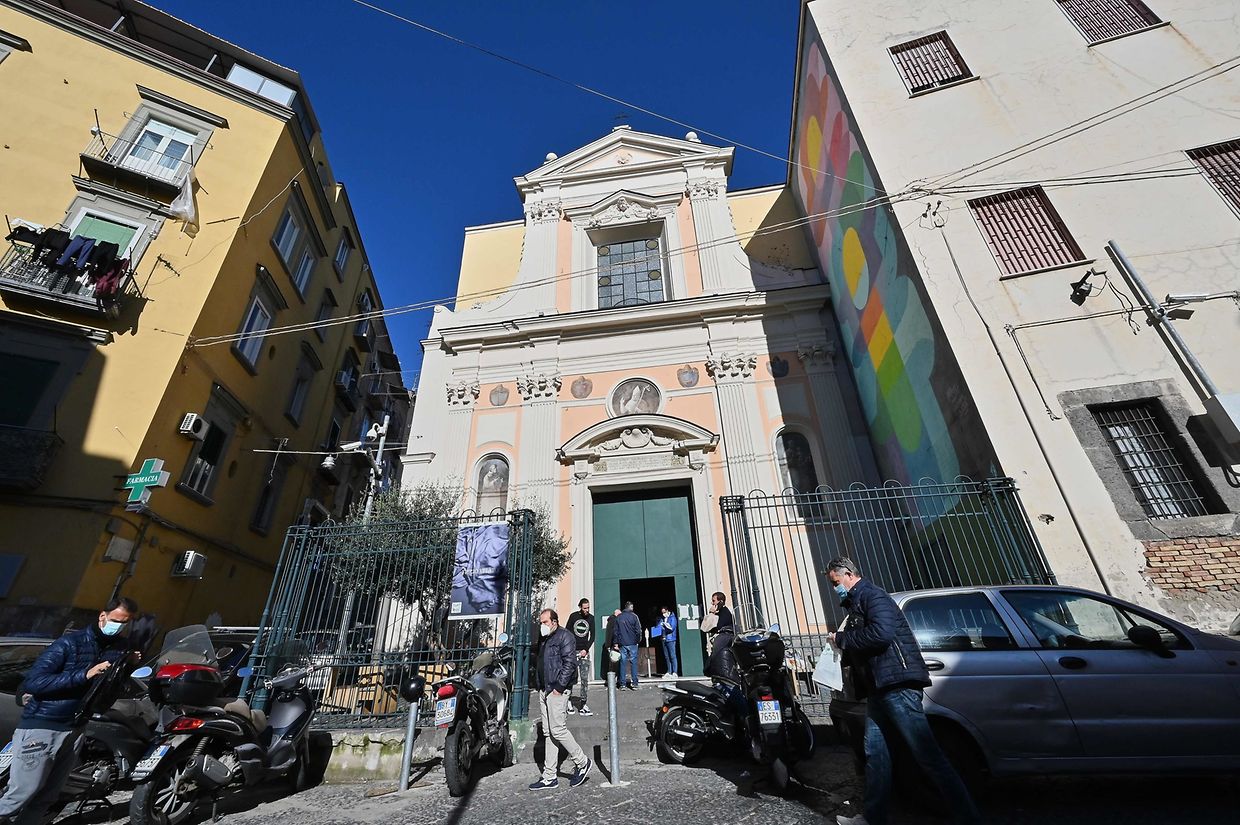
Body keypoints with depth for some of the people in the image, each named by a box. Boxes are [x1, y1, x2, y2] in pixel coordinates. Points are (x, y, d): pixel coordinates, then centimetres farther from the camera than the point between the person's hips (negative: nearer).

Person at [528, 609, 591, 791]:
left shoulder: (564, 636, -10)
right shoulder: (546, 640, 18)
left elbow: (570, 663, -17)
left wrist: (559, 687, -19)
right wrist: (541, 687, 15)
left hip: (557, 691, -9)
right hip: (545, 691, 9)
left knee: (558, 730, -8)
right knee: (548, 733, 11)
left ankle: (582, 763, 10)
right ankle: (549, 777, 17)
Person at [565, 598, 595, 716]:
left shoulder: (591, 618, 4)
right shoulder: (573, 616, -3)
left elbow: (592, 636, 6)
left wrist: (586, 649, -5)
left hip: (584, 651, 2)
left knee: (585, 679, -1)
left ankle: (583, 705, 3)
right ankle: (569, 701, 18)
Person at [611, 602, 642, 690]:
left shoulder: (618, 617, 5)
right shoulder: (634, 616, -5)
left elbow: (615, 631, 6)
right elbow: (638, 630, -5)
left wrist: (616, 643, 10)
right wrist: (638, 640, 8)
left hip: (622, 644, 3)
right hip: (632, 643, -3)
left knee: (623, 663, 6)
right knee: (633, 662, 4)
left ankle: (622, 683, 7)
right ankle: (634, 683, 2)